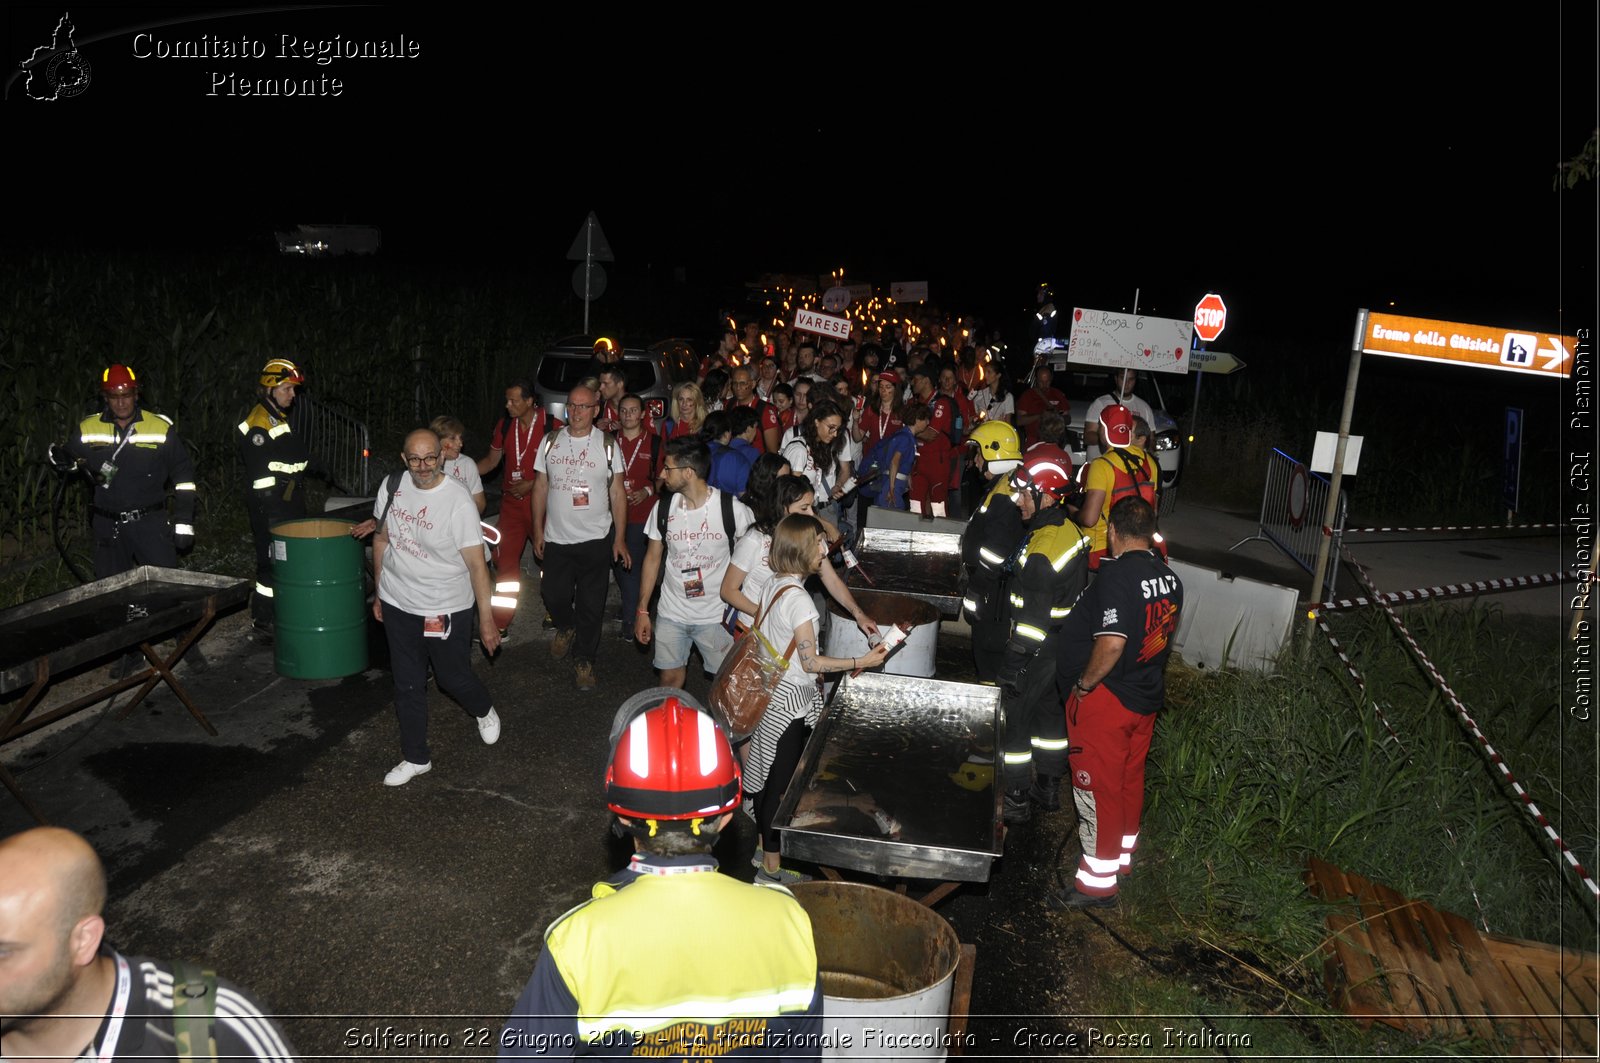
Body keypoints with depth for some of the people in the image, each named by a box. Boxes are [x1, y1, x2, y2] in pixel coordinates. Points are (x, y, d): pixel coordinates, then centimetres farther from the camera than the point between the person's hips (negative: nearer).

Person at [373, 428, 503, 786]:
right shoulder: (391, 487, -4)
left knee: (454, 678, 10)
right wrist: (379, 592, 16)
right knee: (408, 685, 13)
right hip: (398, 606, 5)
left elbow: (476, 563, -17)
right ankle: (416, 757, 30)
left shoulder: (458, 501, -20)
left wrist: (486, 619, -16)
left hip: (446, 609, -4)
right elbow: (382, 538, 11)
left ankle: (484, 710, 44)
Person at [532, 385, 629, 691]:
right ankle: (566, 627, 43)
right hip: (556, 538, 2)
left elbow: (617, 493, -1)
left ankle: (584, 660, 20)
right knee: (554, 595, 10)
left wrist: (620, 538, -5)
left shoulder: (607, 445, -3)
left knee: (591, 605, 4)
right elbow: (541, 486, 8)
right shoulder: (551, 442, 3)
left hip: (596, 539, -2)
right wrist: (538, 530, 4)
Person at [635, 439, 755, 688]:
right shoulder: (663, 507, -3)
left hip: (716, 616, -3)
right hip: (671, 614, 3)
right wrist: (642, 610, 6)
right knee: (670, 679, 11)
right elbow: (653, 558, 7)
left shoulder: (732, 509, -14)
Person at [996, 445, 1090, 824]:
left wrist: (1011, 665, -18)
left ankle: (1016, 799, 18)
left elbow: (1033, 619, -26)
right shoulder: (1072, 531, -1)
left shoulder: (1041, 553, -29)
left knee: (1013, 721, 6)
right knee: (1050, 714, 21)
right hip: (1065, 645, 9)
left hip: (1037, 652, -9)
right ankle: (1049, 787, 37)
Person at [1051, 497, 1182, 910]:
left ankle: (1098, 882, 12)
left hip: (1106, 700, -8)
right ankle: (1123, 856, 38)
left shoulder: (1116, 574, -24)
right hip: (1147, 697, 8)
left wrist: (1083, 683, -19)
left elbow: (1111, 644, -33)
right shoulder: (1169, 576, 1)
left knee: (1098, 788, 3)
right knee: (1130, 779, 21)